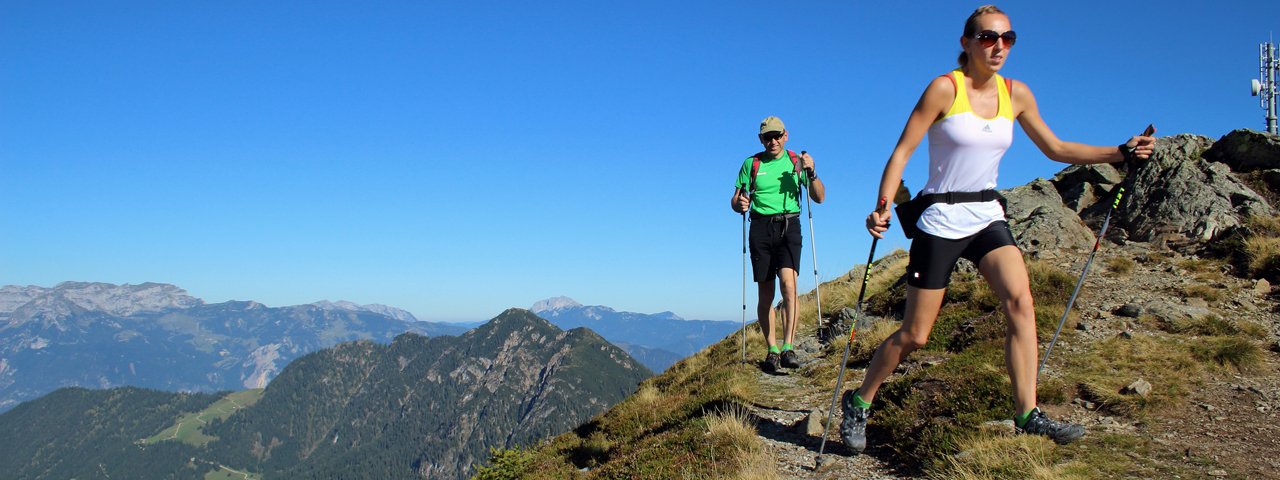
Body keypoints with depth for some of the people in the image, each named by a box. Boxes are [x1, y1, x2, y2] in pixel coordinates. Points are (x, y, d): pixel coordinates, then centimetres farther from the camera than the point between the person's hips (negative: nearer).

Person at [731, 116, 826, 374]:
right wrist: (740, 204, -15)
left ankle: (788, 347, -22)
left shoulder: (796, 161, 7)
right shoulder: (751, 164, 8)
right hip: (760, 228, 1)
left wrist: (811, 172, -12)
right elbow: (735, 200, 9)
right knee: (766, 294, 2)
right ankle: (772, 350, 12)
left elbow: (819, 198, 5)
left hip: (789, 226, -1)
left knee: (788, 282, -21)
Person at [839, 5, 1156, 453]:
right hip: (941, 221, -5)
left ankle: (1028, 414, -12)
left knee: (1019, 299, -19)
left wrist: (1121, 152, 6)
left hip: (987, 217, 5)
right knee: (914, 334, -1)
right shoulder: (945, 88, -11)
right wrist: (882, 207, -26)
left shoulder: (1016, 94, 5)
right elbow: (903, 150, -14)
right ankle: (859, 402, 19)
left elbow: (1056, 149, 14)